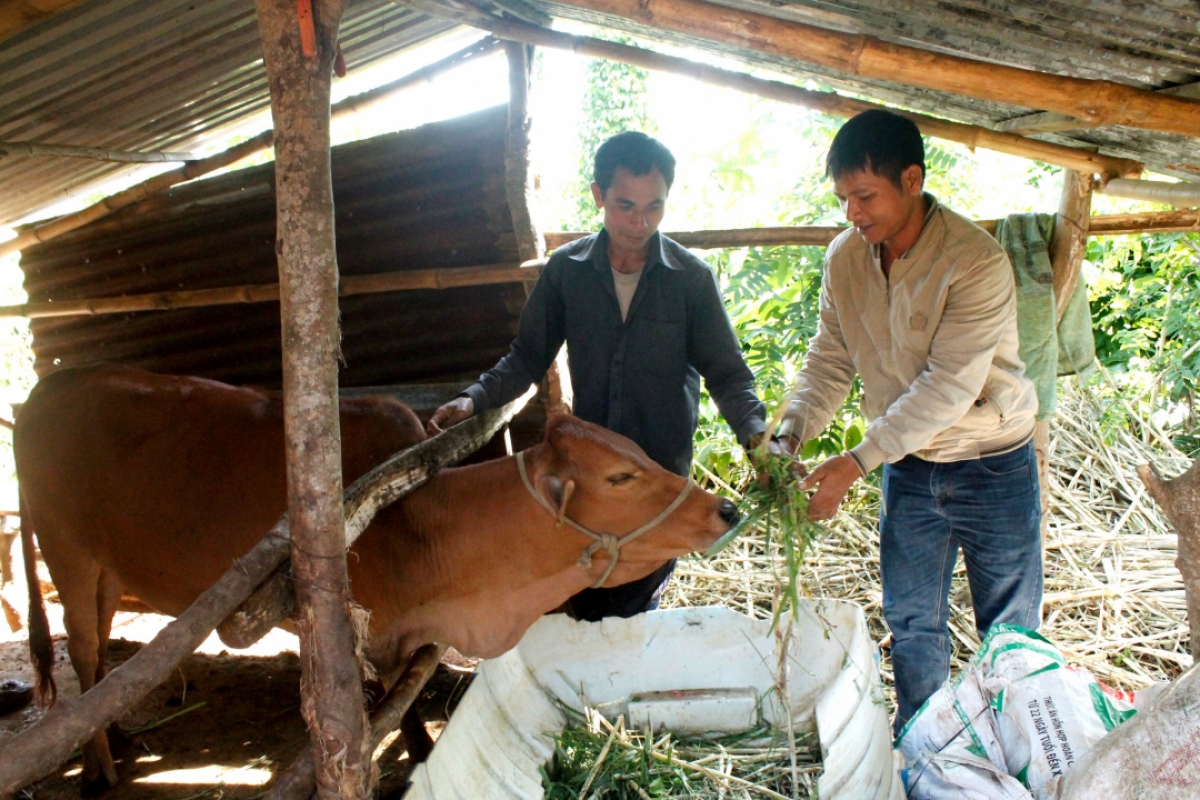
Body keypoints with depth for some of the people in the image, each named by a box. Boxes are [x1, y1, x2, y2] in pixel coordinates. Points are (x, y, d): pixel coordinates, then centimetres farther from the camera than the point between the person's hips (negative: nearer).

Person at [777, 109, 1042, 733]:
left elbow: (947, 388, -29)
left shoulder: (976, 262, -25)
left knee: (1010, 632, 10)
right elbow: (830, 360, -2)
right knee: (911, 621, 15)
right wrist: (789, 436, -18)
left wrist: (856, 462, -32)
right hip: (907, 466, 5)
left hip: (992, 465, -5)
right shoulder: (845, 258, -7)